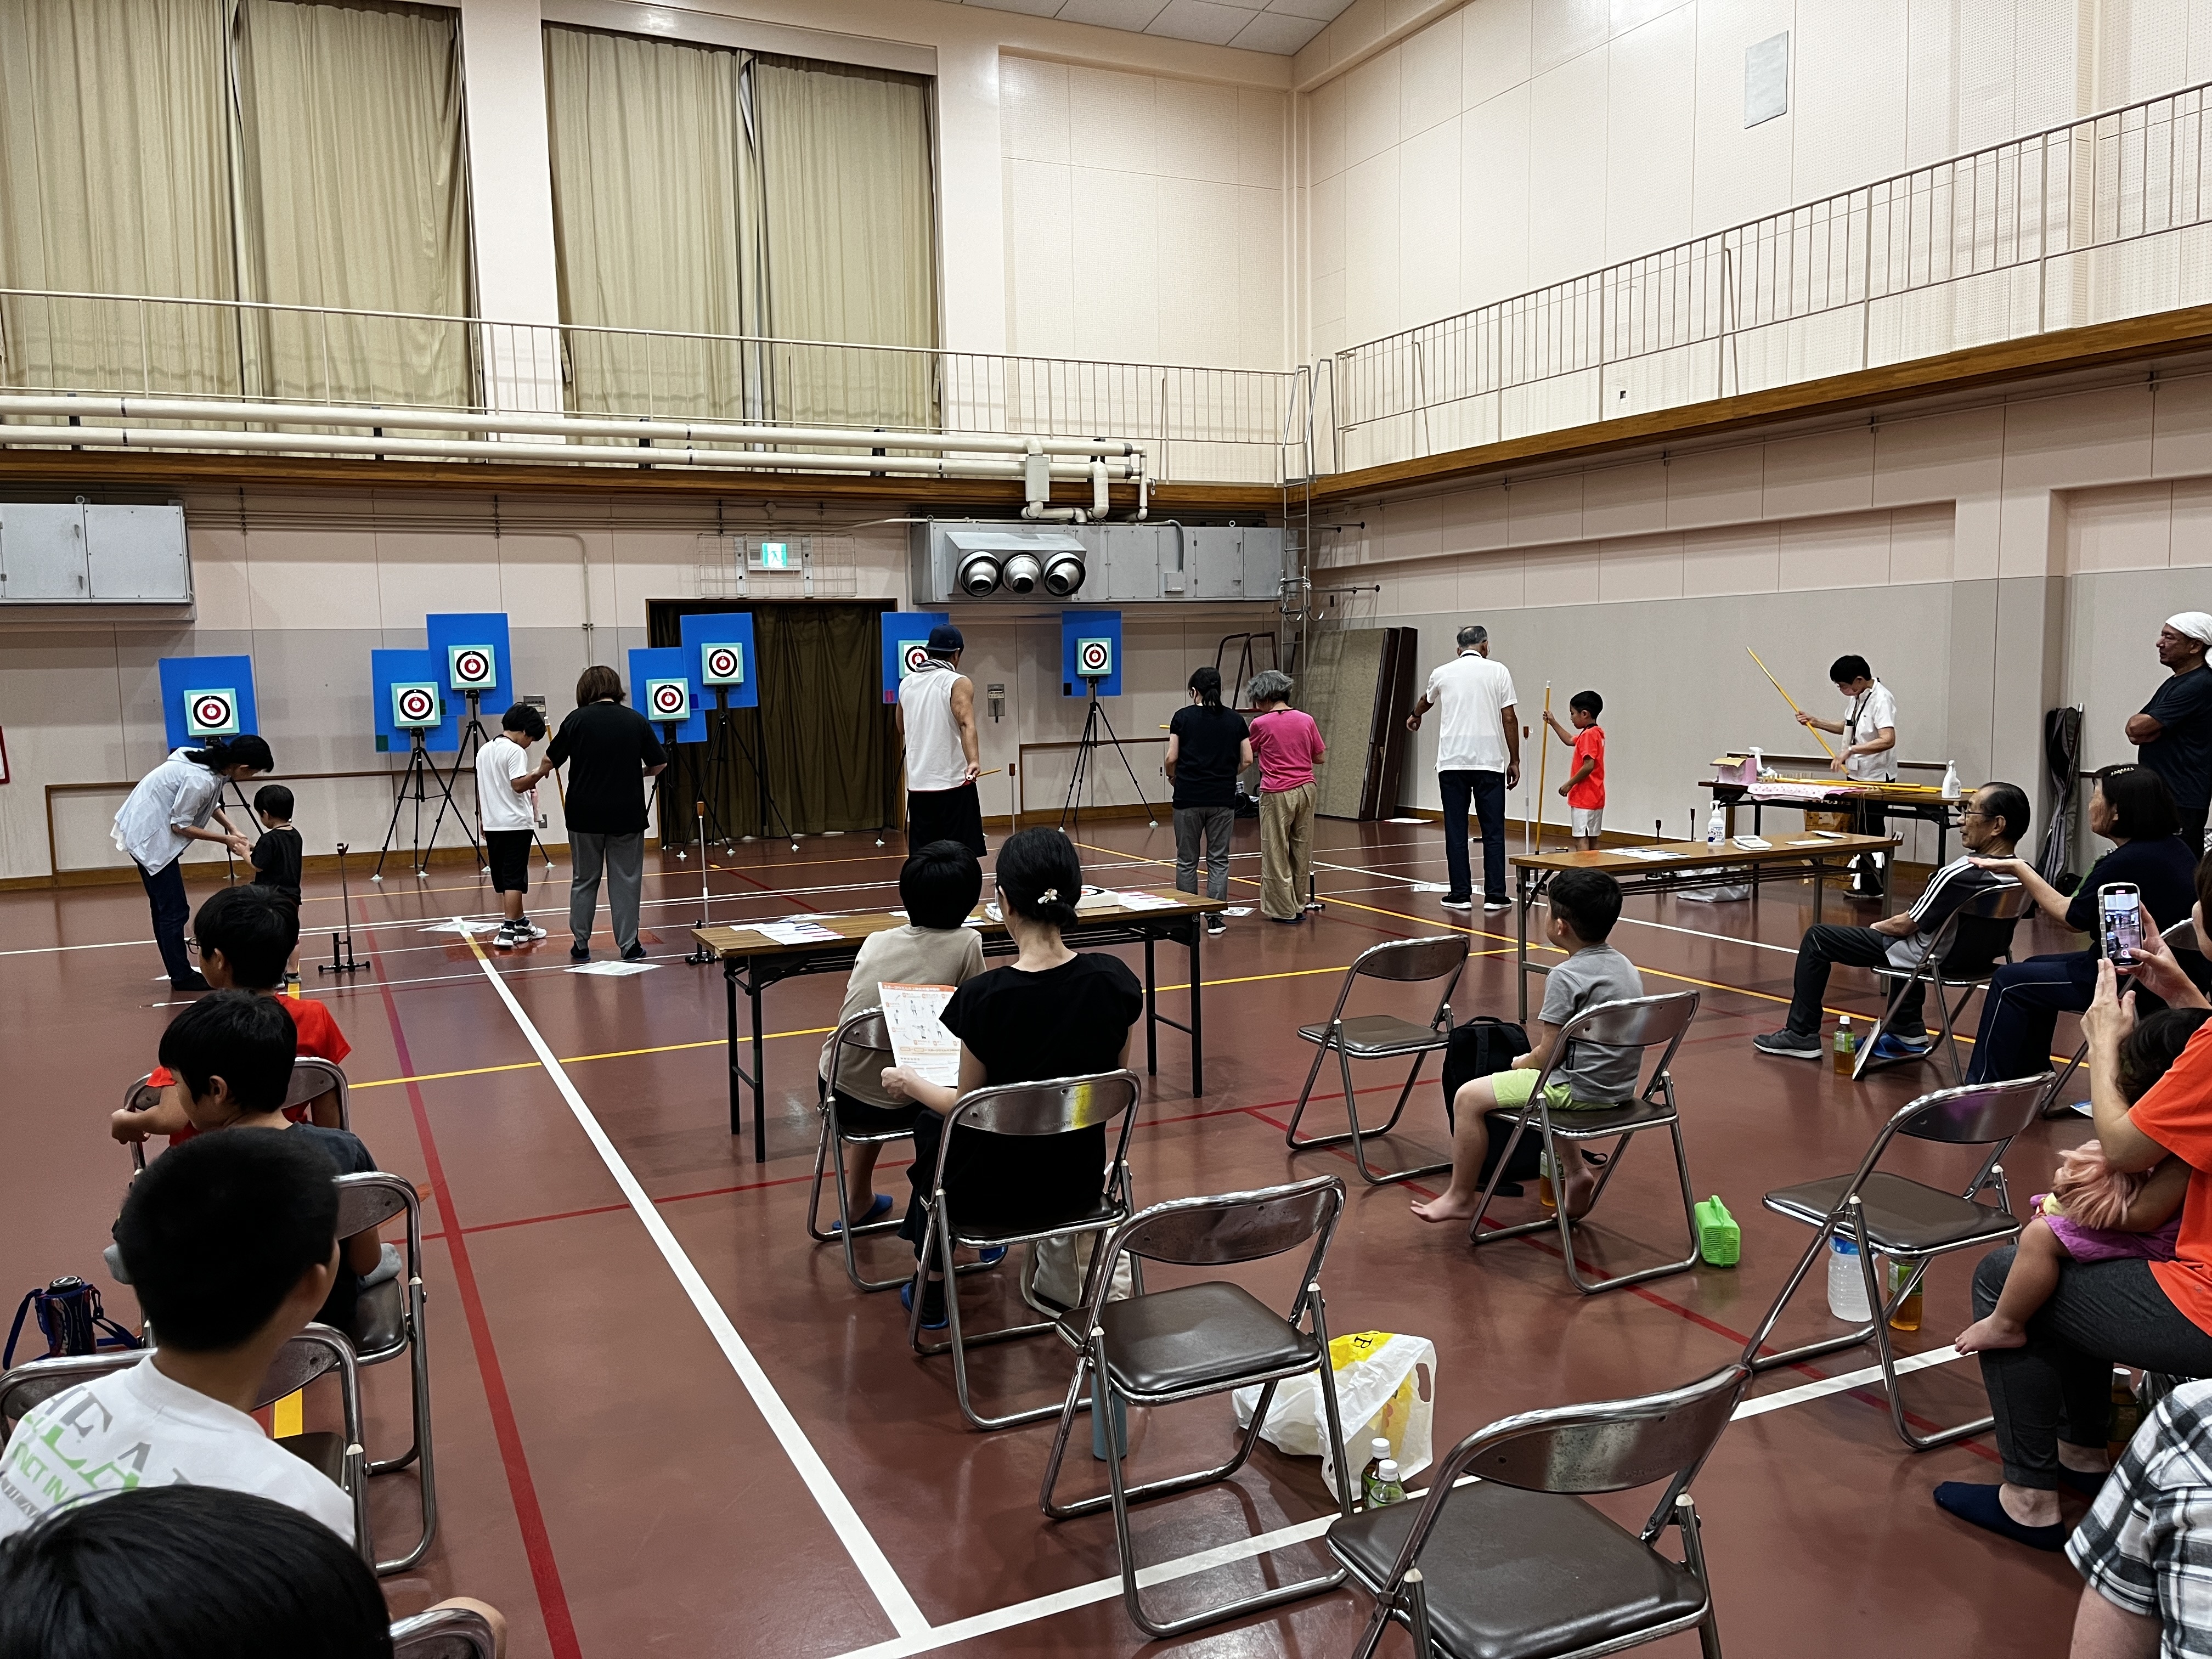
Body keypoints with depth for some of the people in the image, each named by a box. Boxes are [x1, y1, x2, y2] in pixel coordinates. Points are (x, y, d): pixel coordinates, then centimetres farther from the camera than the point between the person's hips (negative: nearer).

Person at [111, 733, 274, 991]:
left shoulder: (213, 762, -2)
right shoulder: (200, 779, -29)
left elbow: (210, 801, 15)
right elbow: (180, 825, -20)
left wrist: (232, 829, 5)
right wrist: (224, 840, -11)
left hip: (147, 830, 10)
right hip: (149, 836, -10)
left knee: (164, 908, 15)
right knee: (174, 911, -5)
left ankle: (178, 972, 22)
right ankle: (182, 977, 2)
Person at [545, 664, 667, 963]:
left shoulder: (578, 719, -3)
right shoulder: (637, 721, -1)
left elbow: (551, 760, 4)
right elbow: (659, 765, 2)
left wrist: (540, 773, 26)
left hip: (585, 813, 0)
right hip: (627, 814, 0)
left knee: (584, 880, 11)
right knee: (626, 881, 5)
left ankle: (581, 945, 16)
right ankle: (629, 946, 6)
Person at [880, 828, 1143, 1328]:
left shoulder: (983, 997, -25)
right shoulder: (1115, 980, -15)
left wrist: (908, 1083, 7)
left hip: (997, 1195, -3)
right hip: (1081, 1184, 4)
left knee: (932, 1125, 31)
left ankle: (932, 1286, 39)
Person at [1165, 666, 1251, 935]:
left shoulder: (1183, 717, -2)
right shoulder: (1235, 720, 4)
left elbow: (1172, 758, -5)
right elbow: (1247, 761, 2)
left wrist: (1172, 776, 15)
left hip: (1188, 797, -1)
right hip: (1223, 799, 2)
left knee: (1187, 861, 9)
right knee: (1218, 860, 8)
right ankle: (1215, 918, 5)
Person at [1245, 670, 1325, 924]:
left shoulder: (1260, 724, -8)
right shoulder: (1306, 720, 2)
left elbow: (1249, 757, 6)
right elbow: (1319, 758, 9)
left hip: (1277, 794, -4)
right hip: (1305, 789, 4)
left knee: (1277, 853, 5)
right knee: (1302, 850, 13)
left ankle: (1284, 910, 10)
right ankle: (1299, 906, 20)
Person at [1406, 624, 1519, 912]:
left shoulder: (1443, 673, 8)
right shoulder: (1498, 671, 2)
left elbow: (1425, 702, 31)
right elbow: (1509, 719, -1)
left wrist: (1415, 717, 53)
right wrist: (1515, 761, 7)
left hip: (1452, 762, 1)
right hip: (1490, 762, -1)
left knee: (1456, 832, 5)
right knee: (1493, 832, 4)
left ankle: (1460, 895, 7)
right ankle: (1495, 896, 6)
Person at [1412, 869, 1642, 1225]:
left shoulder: (1565, 976, -20)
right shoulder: (1626, 967, 7)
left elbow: (1547, 1055, -18)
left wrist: (1521, 1062, 4)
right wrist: (1531, 1060, 18)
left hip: (1580, 1089, -9)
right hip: (1619, 1085, 9)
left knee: (1469, 1098, -1)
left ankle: (1460, 1197, 10)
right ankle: (1574, 1170, 28)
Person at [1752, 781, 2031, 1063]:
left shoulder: (1961, 875, -32)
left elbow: (1905, 926, -20)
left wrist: (1876, 927, 2)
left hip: (1928, 956, -8)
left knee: (1816, 938, 2)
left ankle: (1801, 1035, 11)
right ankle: (1909, 1032, 37)